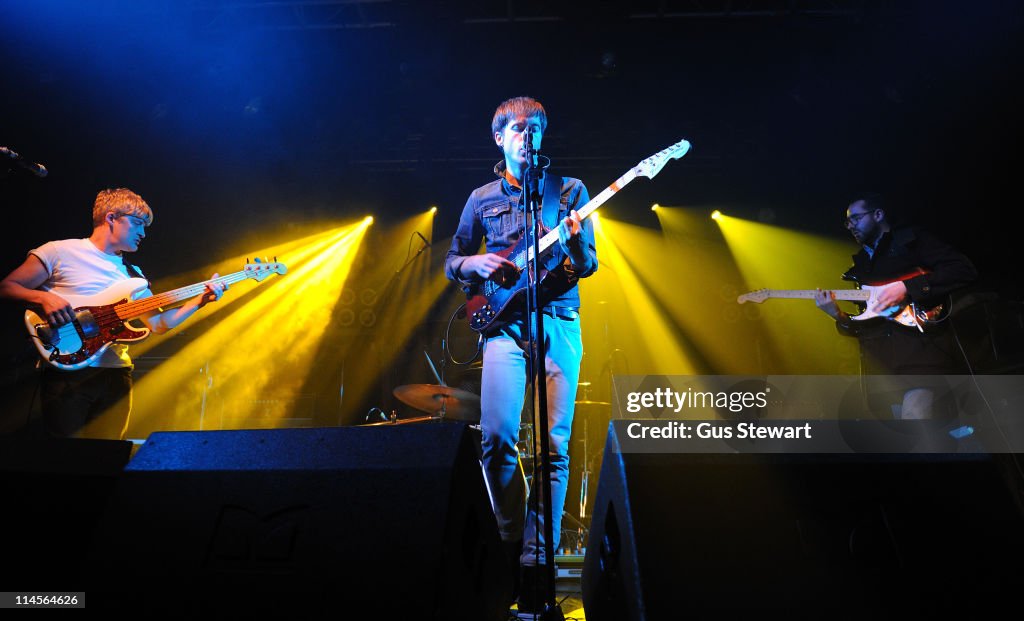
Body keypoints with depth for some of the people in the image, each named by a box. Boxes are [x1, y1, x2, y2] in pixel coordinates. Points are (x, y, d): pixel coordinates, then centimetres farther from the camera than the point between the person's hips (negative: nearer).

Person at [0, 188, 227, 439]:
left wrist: (200, 300, 4)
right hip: (66, 370, -5)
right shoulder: (60, 252, 1)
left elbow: (159, 323, 14)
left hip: (116, 374, 5)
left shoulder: (133, 274, 16)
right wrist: (44, 297, -19)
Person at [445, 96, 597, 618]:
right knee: (496, 435, -13)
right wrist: (476, 264, -3)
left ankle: (536, 558, 8)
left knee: (555, 445, -6)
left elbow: (588, 265, 11)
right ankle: (512, 538, 11)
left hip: (559, 322, 0)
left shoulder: (570, 190, 13)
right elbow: (452, 261, 19)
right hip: (505, 321, 0)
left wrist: (576, 242, -12)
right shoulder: (482, 199, 15)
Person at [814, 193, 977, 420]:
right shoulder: (860, 264, 25)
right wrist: (838, 315, 1)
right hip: (880, 356, 6)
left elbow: (964, 270, -4)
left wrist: (908, 288, -13)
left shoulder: (911, 239, 11)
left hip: (920, 341, -5)